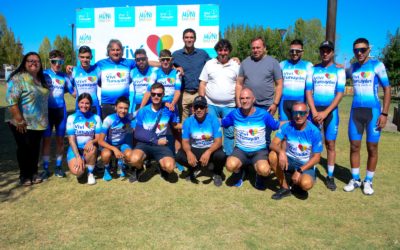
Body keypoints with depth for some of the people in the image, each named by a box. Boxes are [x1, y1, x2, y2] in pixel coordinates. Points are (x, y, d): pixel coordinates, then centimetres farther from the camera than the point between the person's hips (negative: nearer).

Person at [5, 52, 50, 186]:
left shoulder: (41, 79, 11)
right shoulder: (18, 78, -13)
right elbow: (11, 100, -19)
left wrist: (43, 118, 14)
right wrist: (19, 120, -22)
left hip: (38, 122, 6)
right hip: (23, 123, -6)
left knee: (35, 148, 12)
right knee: (24, 149, 4)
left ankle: (34, 173, 26)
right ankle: (24, 175, 18)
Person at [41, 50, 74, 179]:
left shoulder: (64, 76, 6)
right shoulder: (44, 74, -1)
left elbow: (73, 92, 12)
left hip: (61, 110, 2)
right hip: (48, 110, -2)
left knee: (60, 140, 6)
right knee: (46, 139, 2)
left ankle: (58, 166, 18)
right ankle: (45, 168, 12)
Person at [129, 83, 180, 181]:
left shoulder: (169, 110, -2)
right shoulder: (142, 111, -3)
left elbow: (175, 125, 13)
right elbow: (137, 134, -3)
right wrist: (156, 141, -9)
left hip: (161, 145, 0)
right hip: (144, 143, 0)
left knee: (169, 167, -27)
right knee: (135, 159, -32)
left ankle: (162, 167, 13)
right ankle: (139, 168, 7)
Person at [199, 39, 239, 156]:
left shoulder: (236, 65, 6)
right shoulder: (209, 64, 6)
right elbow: (202, 84, 5)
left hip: (229, 106, 0)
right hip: (211, 105, 0)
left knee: (229, 133, 5)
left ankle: (229, 156, 16)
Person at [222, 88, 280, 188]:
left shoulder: (263, 114, -7)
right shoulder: (234, 114, -4)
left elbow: (277, 126, 5)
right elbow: (221, 123, 11)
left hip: (259, 151, -1)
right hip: (240, 150, 1)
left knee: (264, 170, -33)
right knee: (230, 165, -31)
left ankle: (259, 176, 10)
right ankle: (239, 173, 10)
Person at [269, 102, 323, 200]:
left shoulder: (314, 132, -14)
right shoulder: (286, 127, -10)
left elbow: (316, 158, -12)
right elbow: (273, 144, -18)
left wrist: (300, 171, -22)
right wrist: (281, 152, -40)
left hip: (306, 165, -2)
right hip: (289, 160, 3)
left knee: (306, 184, -34)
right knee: (273, 156, -28)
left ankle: (297, 184, 7)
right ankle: (284, 188, -9)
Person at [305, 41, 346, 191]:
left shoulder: (339, 70, 4)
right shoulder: (313, 70, 8)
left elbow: (339, 94, -3)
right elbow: (308, 91, 2)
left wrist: (325, 112, -14)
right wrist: (314, 112, -10)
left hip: (331, 111, -1)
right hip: (315, 110, 1)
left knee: (330, 144, 1)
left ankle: (330, 176, 9)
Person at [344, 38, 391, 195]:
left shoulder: (377, 65, -4)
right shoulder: (352, 67, 9)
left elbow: (387, 89, -3)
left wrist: (384, 113, -9)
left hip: (373, 111, -3)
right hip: (355, 111, 4)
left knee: (372, 148, 3)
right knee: (354, 146, 5)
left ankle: (368, 181, 15)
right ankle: (355, 179, 17)